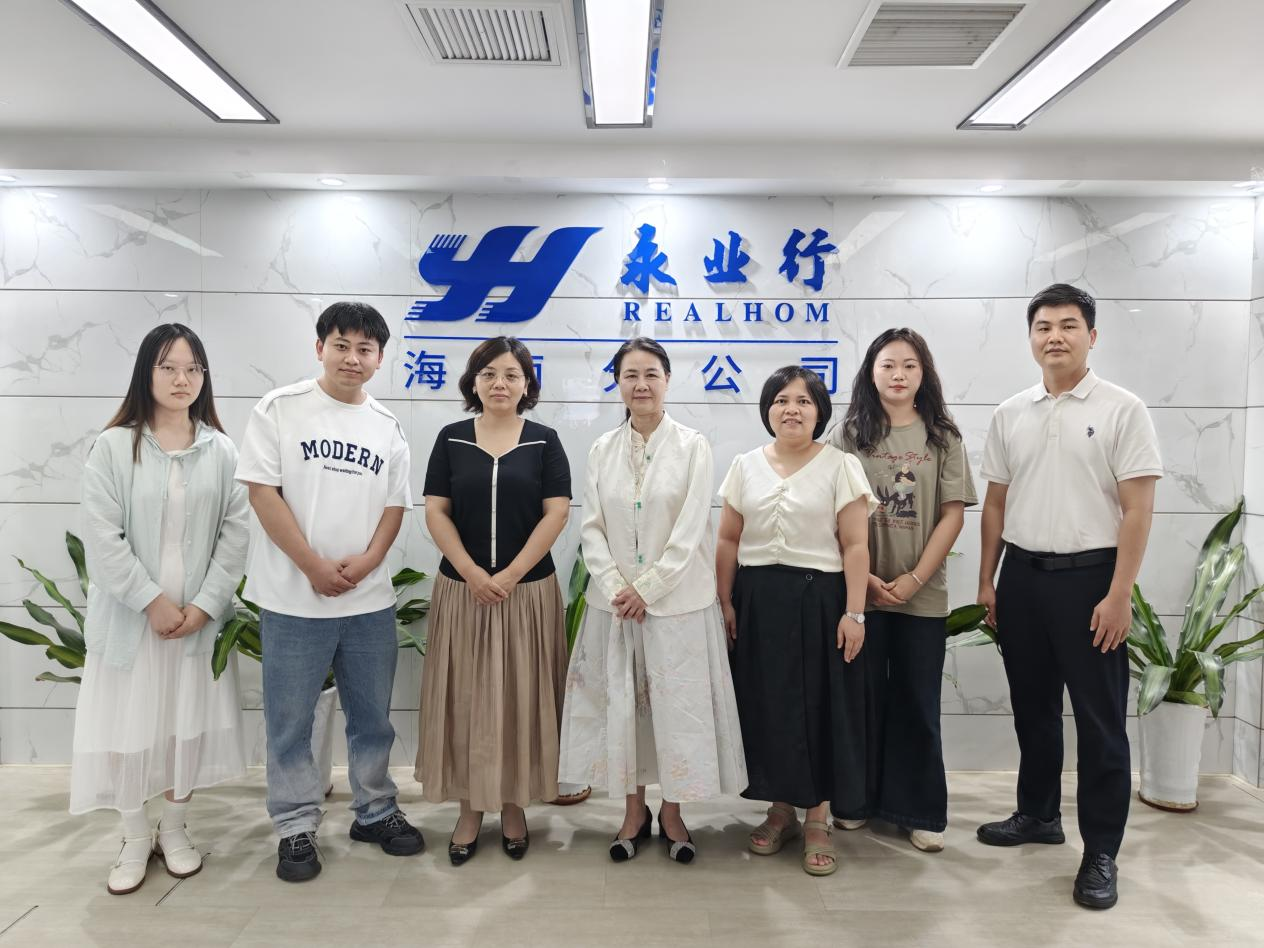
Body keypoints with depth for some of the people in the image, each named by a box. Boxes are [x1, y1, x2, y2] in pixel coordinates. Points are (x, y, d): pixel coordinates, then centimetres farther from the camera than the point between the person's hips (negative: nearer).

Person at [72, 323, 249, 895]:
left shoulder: (221, 451, 0)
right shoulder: (113, 446, -6)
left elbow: (236, 533, -3)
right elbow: (102, 538, -10)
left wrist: (203, 605, -10)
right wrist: (153, 601, -13)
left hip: (199, 615, 2)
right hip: (129, 616, -1)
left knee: (189, 722, 10)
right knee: (126, 725, 6)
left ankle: (174, 828, 30)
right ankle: (136, 838, 26)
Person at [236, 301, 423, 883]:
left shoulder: (387, 427, 9)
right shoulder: (279, 409, -3)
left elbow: (394, 505, 8)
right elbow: (262, 492, -8)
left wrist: (365, 562, -10)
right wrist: (315, 567, -14)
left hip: (371, 599, 4)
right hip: (294, 597, -3)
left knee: (372, 716, 14)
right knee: (290, 720, 7)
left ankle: (375, 812, 31)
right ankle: (296, 828, 23)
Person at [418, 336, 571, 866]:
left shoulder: (543, 442, 1)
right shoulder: (451, 440, 4)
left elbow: (556, 513, -5)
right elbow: (435, 512, 0)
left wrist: (512, 574, -13)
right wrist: (472, 573, -12)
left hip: (528, 590, -1)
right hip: (462, 589, 1)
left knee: (520, 696, 5)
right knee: (465, 697, 6)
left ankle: (514, 805, 20)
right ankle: (469, 808, 19)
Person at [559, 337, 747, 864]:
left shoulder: (692, 446, -3)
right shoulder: (602, 450, 6)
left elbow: (690, 530, -9)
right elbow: (592, 528, 2)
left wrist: (647, 589, -13)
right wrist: (615, 588, -10)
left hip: (677, 600, -3)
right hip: (615, 601, 3)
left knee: (677, 703, 4)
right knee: (621, 703, 9)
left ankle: (672, 813, 22)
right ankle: (633, 811, 25)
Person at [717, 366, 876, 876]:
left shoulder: (841, 466, -2)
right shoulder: (745, 466, 7)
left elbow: (855, 546, -6)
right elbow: (729, 540, 8)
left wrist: (853, 612, -11)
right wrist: (725, 602, 3)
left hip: (820, 599, -3)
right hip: (758, 601, 3)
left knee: (820, 706, 3)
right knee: (766, 705, 8)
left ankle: (817, 819, 18)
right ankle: (780, 809, 25)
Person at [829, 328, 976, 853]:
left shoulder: (943, 437, 4)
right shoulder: (848, 434, 2)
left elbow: (953, 513, -1)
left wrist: (914, 579, -10)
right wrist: (866, 579, -10)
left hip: (922, 595, 1)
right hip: (860, 591, 0)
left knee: (917, 702, 7)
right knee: (863, 697, 8)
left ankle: (921, 811, 19)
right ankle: (857, 798, 23)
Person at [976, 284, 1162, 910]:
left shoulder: (1122, 410, -6)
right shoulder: (1010, 414, 7)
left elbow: (1138, 509, -9)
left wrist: (1119, 594, -15)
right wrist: (987, 580, 9)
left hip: (1089, 576, -4)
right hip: (1021, 575, 5)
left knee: (1099, 720, 3)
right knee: (1033, 707, 16)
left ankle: (1100, 853, 15)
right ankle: (1038, 814, 34)